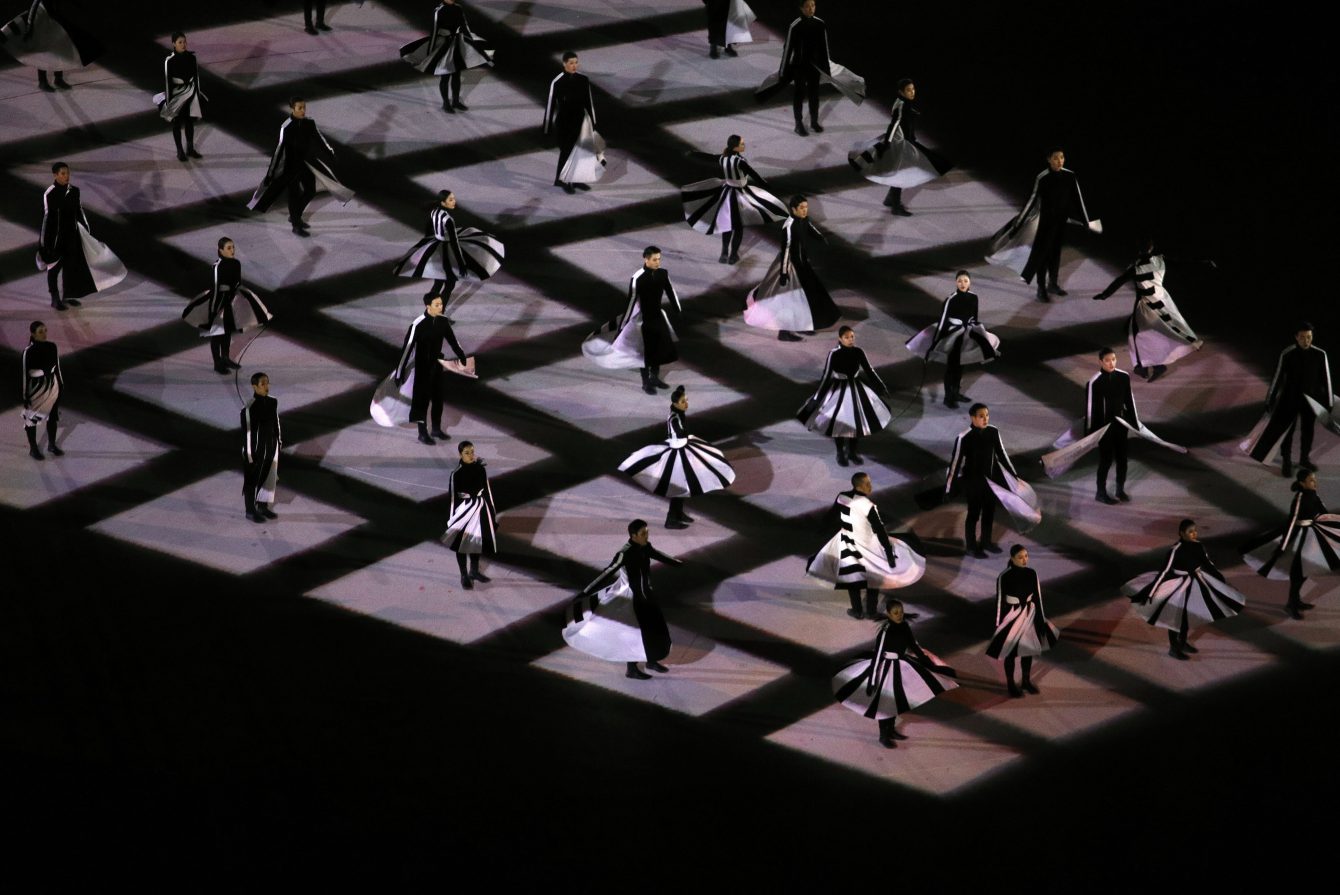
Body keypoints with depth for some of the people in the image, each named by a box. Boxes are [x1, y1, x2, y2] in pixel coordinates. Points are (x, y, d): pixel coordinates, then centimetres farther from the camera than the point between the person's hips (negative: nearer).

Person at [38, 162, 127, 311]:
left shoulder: (74, 191, 1)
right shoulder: (50, 194, -17)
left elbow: (79, 211, 10)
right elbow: (47, 216, -14)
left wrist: (87, 231, 13)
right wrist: (43, 241, -12)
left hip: (72, 233, 6)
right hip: (55, 234, -6)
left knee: (72, 264, 13)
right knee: (54, 266, 6)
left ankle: (68, 296, 27)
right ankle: (55, 299, 17)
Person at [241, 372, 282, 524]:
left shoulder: (272, 403, 0)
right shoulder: (249, 407, -20)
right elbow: (247, 430, -17)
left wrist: (279, 442, 14)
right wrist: (249, 453, -15)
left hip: (271, 447, 7)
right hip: (256, 448, -7)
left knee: (269, 477, 16)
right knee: (252, 480, 7)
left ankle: (263, 506, 33)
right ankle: (250, 510, 21)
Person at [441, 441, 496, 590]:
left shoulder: (480, 469, -3)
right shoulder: (456, 473, -15)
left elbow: (487, 491, 6)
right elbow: (452, 496, -10)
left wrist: (492, 512, 8)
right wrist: (452, 519, -10)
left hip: (480, 508, 4)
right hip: (463, 510, -4)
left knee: (477, 540, 16)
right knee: (462, 543, 5)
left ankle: (474, 571, 34)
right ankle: (464, 576, 17)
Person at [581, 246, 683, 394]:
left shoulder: (663, 273, -8)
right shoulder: (637, 279, -25)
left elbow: (670, 293, 7)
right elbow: (631, 302, -21)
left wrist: (678, 312, 17)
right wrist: (621, 326, -18)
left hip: (658, 315, 6)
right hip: (644, 318, -6)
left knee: (663, 347, 14)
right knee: (646, 351, 5)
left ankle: (655, 377, 34)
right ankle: (646, 383, 23)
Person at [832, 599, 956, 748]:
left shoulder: (904, 626, -4)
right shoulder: (885, 631, -25)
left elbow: (913, 645, 10)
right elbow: (877, 655, -24)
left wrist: (928, 663, 17)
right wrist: (872, 680, -25)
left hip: (900, 666, 7)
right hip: (886, 667, -7)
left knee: (896, 699, 19)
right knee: (885, 701, 3)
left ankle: (891, 730, 36)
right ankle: (884, 736, 16)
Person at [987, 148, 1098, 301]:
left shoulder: (1070, 176, -7)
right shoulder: (1042, 178, -19)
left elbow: (1077, 199, 2)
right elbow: (1033, 200, -13)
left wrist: (1086, 221, 10)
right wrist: (1020, 220, -11)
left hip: (1061, 219, 4)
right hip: (1046, 219, -4)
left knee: (1056, 250, 16)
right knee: (1042, 251, -1)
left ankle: (1053, 285, 29)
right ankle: (1041, 289, 5)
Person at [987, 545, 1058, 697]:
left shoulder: (1032, 574, -4)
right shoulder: (1004, 577, -17)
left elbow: (1037, 597, 4)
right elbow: (1000, 600, -11)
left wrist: (1041, 619, 5)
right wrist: (999, 623, -9)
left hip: (1029, 615, 4)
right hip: (1012, 616, -4)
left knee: (1028, 648, 16)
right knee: (1010, 651, 7)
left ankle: (1026, 680, 33)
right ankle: (1010, 684, 21)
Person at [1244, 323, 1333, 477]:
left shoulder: (1320, 355, -14)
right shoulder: (1287, 355, -17)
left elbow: (1326, 379, -5)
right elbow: (1277, 378, -8)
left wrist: (1329, 404, -1)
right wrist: (1269, 400, -2)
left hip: (1310, 400, 2)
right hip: (1289, 399, -2)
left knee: (1308, 431, 16)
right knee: (1286, 431, 6)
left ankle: (1305, 458, 37)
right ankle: (1287, 462, 23)